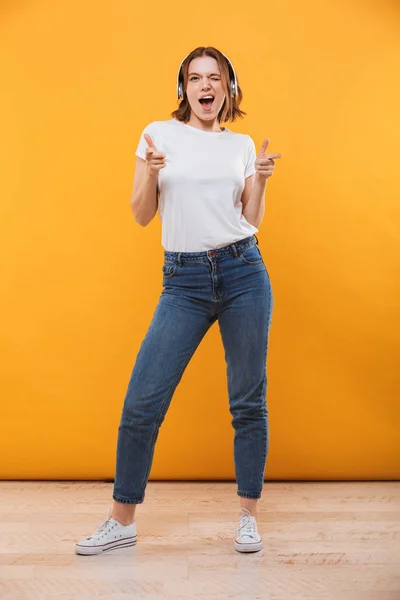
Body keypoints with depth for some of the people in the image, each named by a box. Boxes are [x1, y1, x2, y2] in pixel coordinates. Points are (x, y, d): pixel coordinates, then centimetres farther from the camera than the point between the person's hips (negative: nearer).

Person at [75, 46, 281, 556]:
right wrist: (150, 173, -12)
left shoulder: (241, 145, 11)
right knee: (142, 402, -3)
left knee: (248, 400, 4)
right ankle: (122, 521, 15)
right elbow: (141, 216, 5)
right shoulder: (159, 133, 6)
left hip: (243, 271, 2)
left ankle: (248, 517, 21)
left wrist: (261, 181, -4)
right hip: (183, 281, -1)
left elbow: (251, 222, 11)